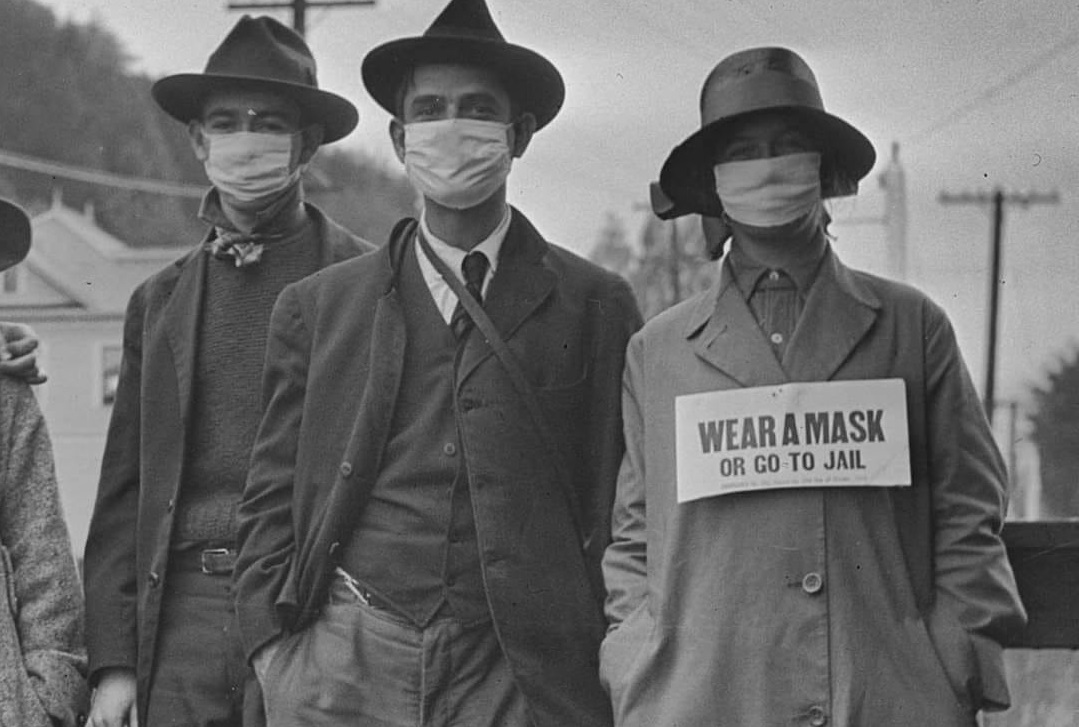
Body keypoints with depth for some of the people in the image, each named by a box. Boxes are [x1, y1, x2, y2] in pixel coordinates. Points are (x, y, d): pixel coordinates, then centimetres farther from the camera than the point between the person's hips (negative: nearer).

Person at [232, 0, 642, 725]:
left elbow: (620, 513, 5)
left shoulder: (595, 306, 6)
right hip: (344, 667, 1)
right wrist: (278, 651, 2)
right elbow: (271, 500, 11)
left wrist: (604, 667, -1)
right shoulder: (316, 308, 10)